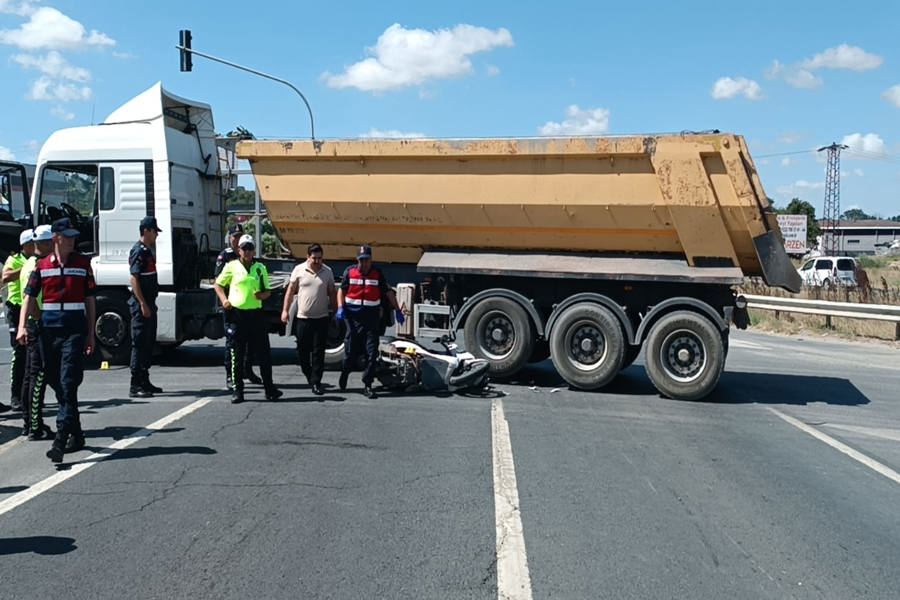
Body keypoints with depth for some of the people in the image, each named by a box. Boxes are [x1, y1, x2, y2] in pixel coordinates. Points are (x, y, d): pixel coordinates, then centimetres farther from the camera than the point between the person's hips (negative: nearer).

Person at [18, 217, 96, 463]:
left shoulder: (83, 263, 6)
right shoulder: (42, 265, 8)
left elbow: (90, 299, 9)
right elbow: (30, 296, 8)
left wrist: (91, 333, 7)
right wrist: (22, 325, -6)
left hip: (75, 327, -2)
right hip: (49, 327, 3)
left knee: (68, 384, -11)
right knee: (56, 383, 8)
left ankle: (60, 440, -15)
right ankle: (76, 435, 21)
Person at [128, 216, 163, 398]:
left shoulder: (148, 250, 17)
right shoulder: (138, 251, -13)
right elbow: (134, 279, -19)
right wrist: (143, 304, -23)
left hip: (149, 303, 10)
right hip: (141, 304, -10)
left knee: (149, 343, 14)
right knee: (139, 344, -7)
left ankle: (144, 381, 21)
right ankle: (135, 385, -4)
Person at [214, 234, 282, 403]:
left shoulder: (260, 268, 11)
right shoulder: (231, 266, 5)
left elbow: (268, 291, 16)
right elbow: (218, 284, 13)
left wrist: (262, 295, -7)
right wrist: (224, 299, -4)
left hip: (256, 314, 2)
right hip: (237, 314, -2)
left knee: (264, 353, 3)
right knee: (237, 355, 2)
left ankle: (269, 389, 12)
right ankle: (238, 390, 9)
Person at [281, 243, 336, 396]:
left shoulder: (328, 272, 3)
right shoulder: (299, 270, -1)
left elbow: (332, 293, 10)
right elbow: (291, 290, 4)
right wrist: (285, 310, 0)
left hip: (321, 318, 0)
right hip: (302, 318, 0)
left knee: (319, 352, -2)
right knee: (302, 350, 8)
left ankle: (316, 382, 1)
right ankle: (309, 376, 28)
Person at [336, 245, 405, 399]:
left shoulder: (377, 273, 5)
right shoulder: (350, 272, 4)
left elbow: (389, 292, 9)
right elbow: (341, 290, 10)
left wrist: (398, 311, 6)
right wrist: (340, 308, -4)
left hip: (372, 317, 0)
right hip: (353, 316, 0)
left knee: (372, 353, -4)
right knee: (351, 351, 6)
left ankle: (368, 385, 2)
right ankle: (345, 371, 37)